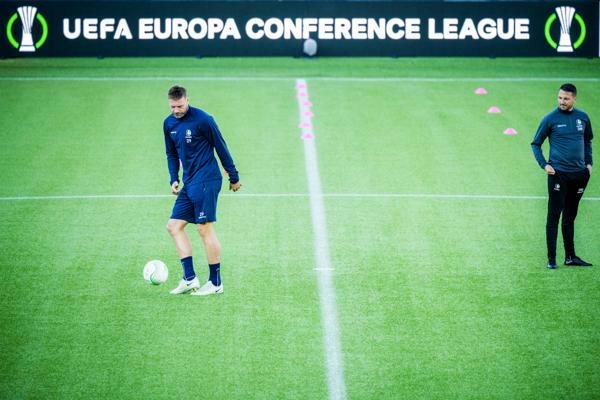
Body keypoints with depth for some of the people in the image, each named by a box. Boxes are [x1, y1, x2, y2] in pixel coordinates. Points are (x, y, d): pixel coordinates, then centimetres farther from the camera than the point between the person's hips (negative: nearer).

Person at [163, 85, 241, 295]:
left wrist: (234, 177, -2)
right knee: (174, 226, 4)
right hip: (190, 183, 8)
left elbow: (221, 147, -6)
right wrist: (174, 180, 9)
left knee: (205, 228, -7)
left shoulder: (202, 120, -12)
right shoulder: (169, 124, 10)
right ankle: (190, 279, 5)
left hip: (206, 181, -8)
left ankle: (215, 283, 1)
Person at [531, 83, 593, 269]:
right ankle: (551, 259, -2)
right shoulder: (550, 119, -4)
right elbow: (536, 144, 2)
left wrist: (589, 163, 11)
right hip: (558, 174, -4)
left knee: (570, 217, 13)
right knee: (554, 216, -5)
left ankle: (570, 257, 20)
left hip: (579, 174, 4)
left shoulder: (583, 118, 7)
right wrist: (544, 165, -8)